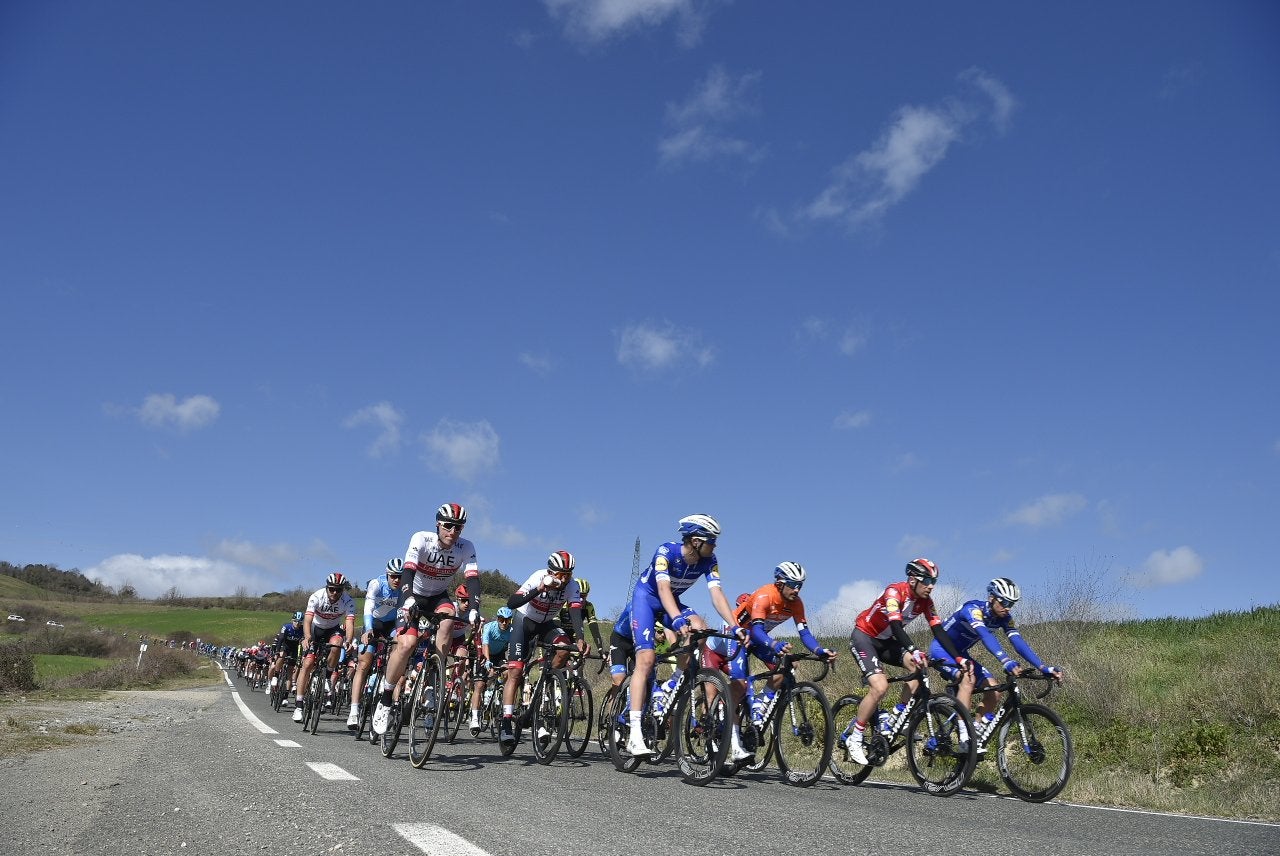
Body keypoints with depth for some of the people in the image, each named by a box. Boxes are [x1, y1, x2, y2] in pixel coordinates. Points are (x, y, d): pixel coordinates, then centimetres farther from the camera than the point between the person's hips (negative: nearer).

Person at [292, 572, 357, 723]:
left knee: (336, 646, -33)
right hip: (316, 628, 0)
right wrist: (307, 638, -53)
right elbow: (308, 619, -36)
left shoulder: (348, 601, -25)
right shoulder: (317, 597, -27)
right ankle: (299, 705, -6)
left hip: (335, 629, 0)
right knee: (308, 663, -12)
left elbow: (349, 623, -35)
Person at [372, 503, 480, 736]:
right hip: (414, 596, -2)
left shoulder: (466, 548, -17)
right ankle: (385, 699, -6)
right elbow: (408, 571, -35)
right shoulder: (422, 539, -23)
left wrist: (473, 609, -41)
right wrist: (408, 600, -52)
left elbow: (473, 579, -25)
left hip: (438, 597, 2)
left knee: (448, 615, -33)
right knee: (407, 643, -24)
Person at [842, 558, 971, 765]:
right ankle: (853, 738, -10)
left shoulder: (925, 601, -6)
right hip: (863, 637, -7)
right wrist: (914, 651, -53)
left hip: (886, 640, 7)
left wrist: (958, 658, -21)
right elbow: (896, 626, -39)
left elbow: (938, 631, -9)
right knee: (880, 687, -24)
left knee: (918, 666, -20)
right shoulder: (894, 592, -27)